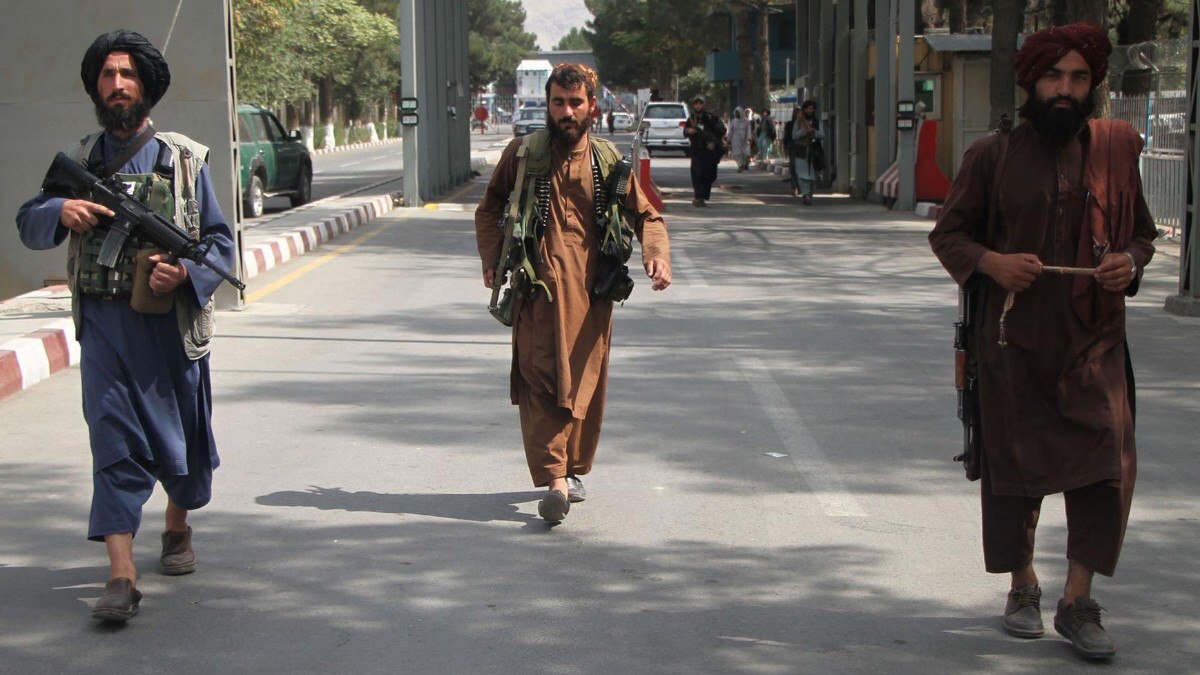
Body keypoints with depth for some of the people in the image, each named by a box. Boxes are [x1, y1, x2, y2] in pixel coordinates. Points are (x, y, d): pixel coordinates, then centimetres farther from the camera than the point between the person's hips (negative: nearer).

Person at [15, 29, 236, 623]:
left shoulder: (183, 159, 3)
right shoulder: (79, 160, 9)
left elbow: (220, 240, 3)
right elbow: (27, 224, 11)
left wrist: (186, 273, -17)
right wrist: (60, 211, -12)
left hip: (171, 321, 0)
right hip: (104, 323, 0)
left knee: (182, 437, 13)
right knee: (113, 439, -8)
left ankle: (177, 527, 41)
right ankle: (122, 576, -13)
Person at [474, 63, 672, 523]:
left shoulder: (607, 160, 10)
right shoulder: (522, 154, 7)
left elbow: (645, 214, 14)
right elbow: (489, 210, 18)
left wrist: (656, 256, -6)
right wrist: (492, 260, 3)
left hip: (591, 290, 2)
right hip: (537, 286, -2)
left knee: (585, 383, 7)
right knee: (540, 381, -12)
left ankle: (572, 470, 24)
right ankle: (554, 479, -16)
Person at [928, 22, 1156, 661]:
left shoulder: (1117, 146, 6)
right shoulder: (992, 154, 1)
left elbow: (1142, 230, 16)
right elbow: (947, 233, 6)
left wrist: (1130, 261, -6)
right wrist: (991, 262, -14)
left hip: (1093, 340, 1)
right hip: (1013, 339, -1)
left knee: (1108, 464, -8)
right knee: (1013, 466, 7)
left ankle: (1077, 601, 4)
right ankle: (1023, 587, 27)